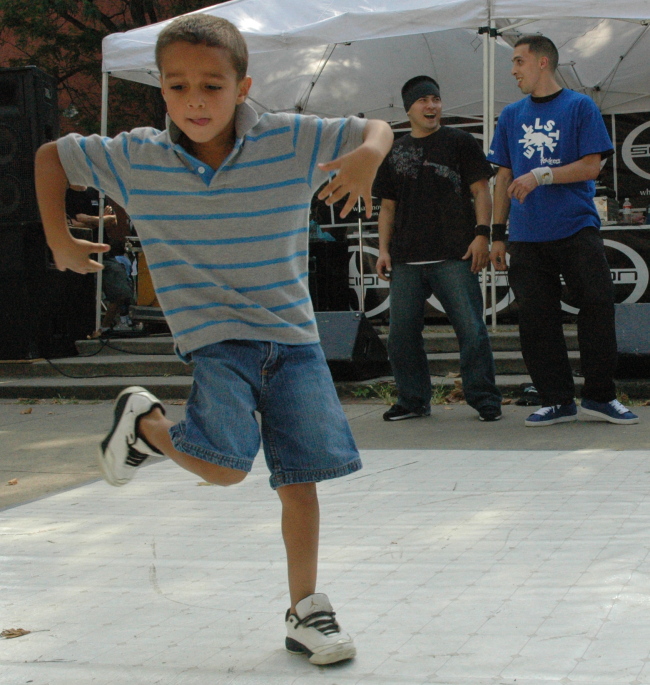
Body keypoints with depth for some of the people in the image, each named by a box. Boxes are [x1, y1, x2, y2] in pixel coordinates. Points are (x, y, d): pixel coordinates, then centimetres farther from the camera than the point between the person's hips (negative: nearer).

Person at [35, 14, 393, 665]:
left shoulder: (290, 140, -7)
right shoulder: (138, 158, -4)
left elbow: (377, 130, 2)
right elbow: (52, 155, 11)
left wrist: (365, 157, -21)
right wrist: (59, 240, 9)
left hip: (292, 337, 2)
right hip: (216, 338, -1)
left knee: (300, 478, 1)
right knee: (226, 464, -22)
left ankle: (305, 612, 18)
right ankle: (144, 423, 9)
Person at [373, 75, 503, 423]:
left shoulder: (460, 142, 8)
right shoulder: (395, 152, 18)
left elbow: (480, 190, 3)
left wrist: (481, 233, -9)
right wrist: (384, 249, 10)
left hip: (454, 256, -4)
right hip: (406, 260, 4)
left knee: (471, 329, -7)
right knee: (401, 334, 4)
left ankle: (484, 399, 3)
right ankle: (413, 400, 17)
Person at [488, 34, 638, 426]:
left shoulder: (580, 107, 3)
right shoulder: (511, 116, 15)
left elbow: (591, 166, -5)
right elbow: (504, 178, 16)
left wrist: (540, 177, -15)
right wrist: (498, 234, 10)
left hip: (577, 230, -3)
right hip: (527, 236, 4)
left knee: (598, 306, -6)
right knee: (536, 318, 0)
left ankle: (601, 397, 5)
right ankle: (558, 401, 8)